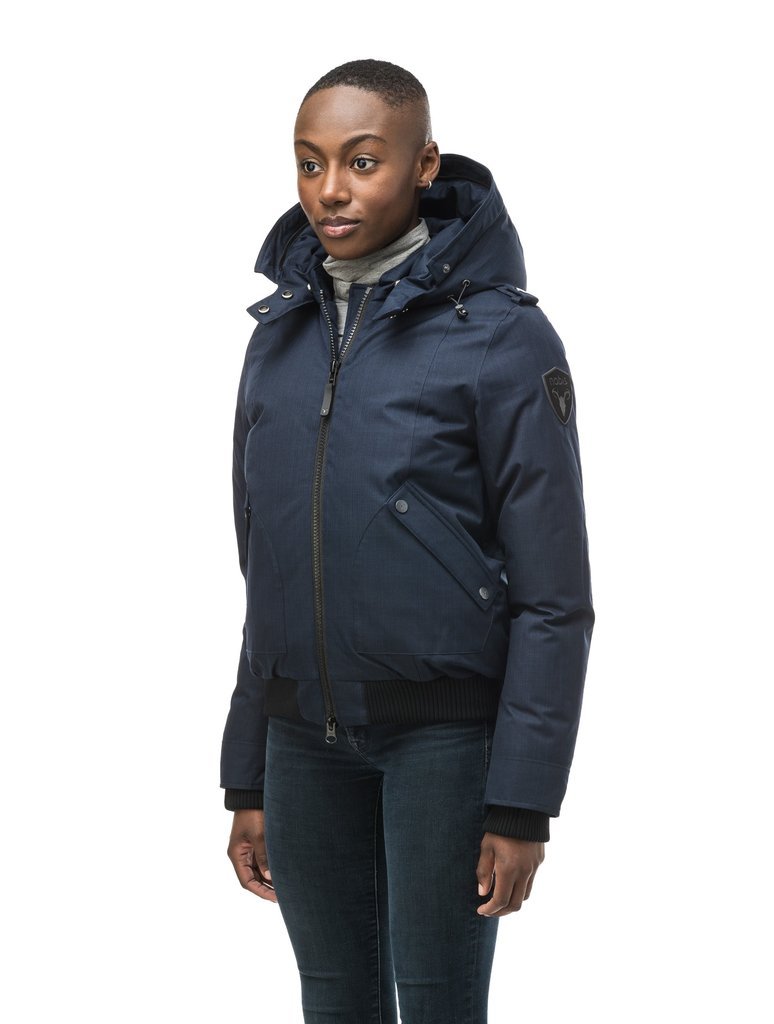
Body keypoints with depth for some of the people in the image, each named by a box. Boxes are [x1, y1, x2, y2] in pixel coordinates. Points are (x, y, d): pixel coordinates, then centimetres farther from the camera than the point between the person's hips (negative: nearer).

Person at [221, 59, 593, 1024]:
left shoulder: (498, 334, -8)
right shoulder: (281, 335, 8)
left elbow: (554, 596, -9)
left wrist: (521, 802, -13)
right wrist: (246, 780, 13)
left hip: (444, 730, -5)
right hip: (306, 735, 5)